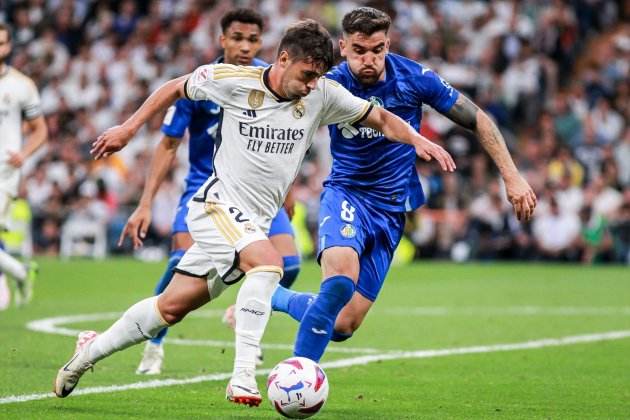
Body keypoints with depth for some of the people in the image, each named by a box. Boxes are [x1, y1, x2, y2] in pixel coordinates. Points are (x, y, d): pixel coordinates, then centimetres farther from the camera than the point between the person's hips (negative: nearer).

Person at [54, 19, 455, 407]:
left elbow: (380, 117, 5)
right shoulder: (233, 80, -11)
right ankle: (243, 378, -32)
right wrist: (128, 128, 6)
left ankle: (92, 350, 28)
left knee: (172, 307, 9)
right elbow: (175, 88, 6)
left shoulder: (324, 95, -4)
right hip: (218, 203, -5)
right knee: (268, 262, -31)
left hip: (254, 222, 5)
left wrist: (417, 139, -12)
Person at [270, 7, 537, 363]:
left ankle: (271, 297, 22)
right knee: (341, 279, -35)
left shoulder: (414, 78, -10)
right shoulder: (330, 87, -13)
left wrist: (512, 176, -4)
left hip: (391, 211, 2)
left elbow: (477, 119, 0)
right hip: (346, 195, -2)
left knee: (342, 325, -4)